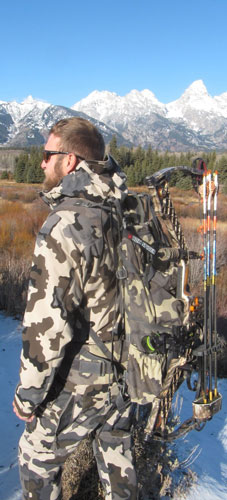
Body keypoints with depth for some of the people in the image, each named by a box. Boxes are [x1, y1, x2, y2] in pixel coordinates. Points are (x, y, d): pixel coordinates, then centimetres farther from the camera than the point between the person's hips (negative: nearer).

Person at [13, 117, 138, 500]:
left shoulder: (64, 227, -26)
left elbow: (47, 322, -26)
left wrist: (28, 395, -12)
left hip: (80, 379, -7)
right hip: (126, 368, 7)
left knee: (37, 459, 18)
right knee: (116, 452, 26)